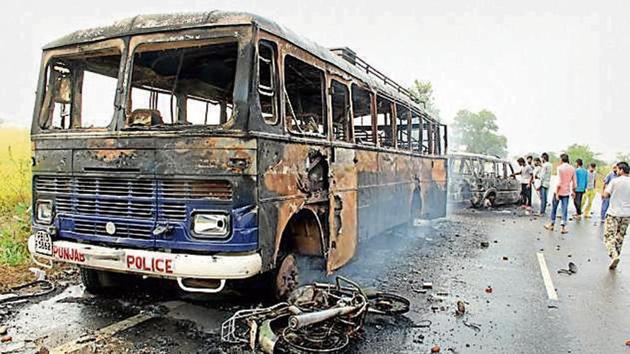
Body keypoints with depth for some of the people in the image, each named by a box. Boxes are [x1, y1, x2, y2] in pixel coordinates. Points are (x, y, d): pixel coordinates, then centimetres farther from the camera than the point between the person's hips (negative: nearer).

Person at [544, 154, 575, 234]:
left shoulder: (560, 168, -11)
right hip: (566, 192, 3)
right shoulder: (572, 169, 3)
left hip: (559, 191, -3)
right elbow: (574, 182, 5)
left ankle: (552, 225, 20)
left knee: (554, 208, 12)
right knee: (565, 209, 6)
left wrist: (557, 193, -13)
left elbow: (559, 182, -16)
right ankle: (563, 227, 4)